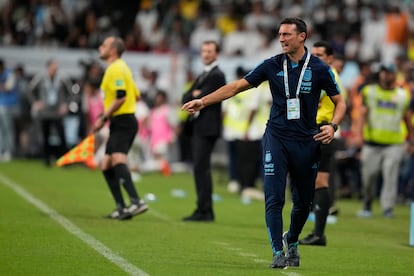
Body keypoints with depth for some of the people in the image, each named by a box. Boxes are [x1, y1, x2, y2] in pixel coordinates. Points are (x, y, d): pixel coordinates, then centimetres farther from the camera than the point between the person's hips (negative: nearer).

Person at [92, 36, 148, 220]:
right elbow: (136, 95, 24)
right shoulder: (119, 67, 20)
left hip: (122, 122, -11)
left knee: (118, 160, -26)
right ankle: (121, 208, 10)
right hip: (119, 124, 11)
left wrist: (104, 118, -18)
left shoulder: (116, 69, -11)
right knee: (106, 166, 11)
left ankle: (136, 202, -38)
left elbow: (121, 97, -21)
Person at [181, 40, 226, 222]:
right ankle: (204, 210, 14)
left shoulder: (217, 75, -8)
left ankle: (205, 210, -14)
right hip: (198, 128, 10)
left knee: (201, 168, -13)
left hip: (207, 129, -10)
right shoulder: (203, 76, 23)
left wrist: (195, 98, 2)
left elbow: (202, 99, -15)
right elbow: (186, 98, 15)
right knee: (200, 169, 10)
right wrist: (194, 94, -4)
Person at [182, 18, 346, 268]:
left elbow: (340, 102, 6)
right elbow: (237, 86, 4)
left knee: (304, 202, 9)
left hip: (307, 141, 0)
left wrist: (333, 126, -12)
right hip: (276, 137, 0)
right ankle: (279, 253, -4)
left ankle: (292, 241, 36)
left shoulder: (319, 69, -3)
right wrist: (203, 101, -2)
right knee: (274, 198, -11)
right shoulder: (272, 66, 1)